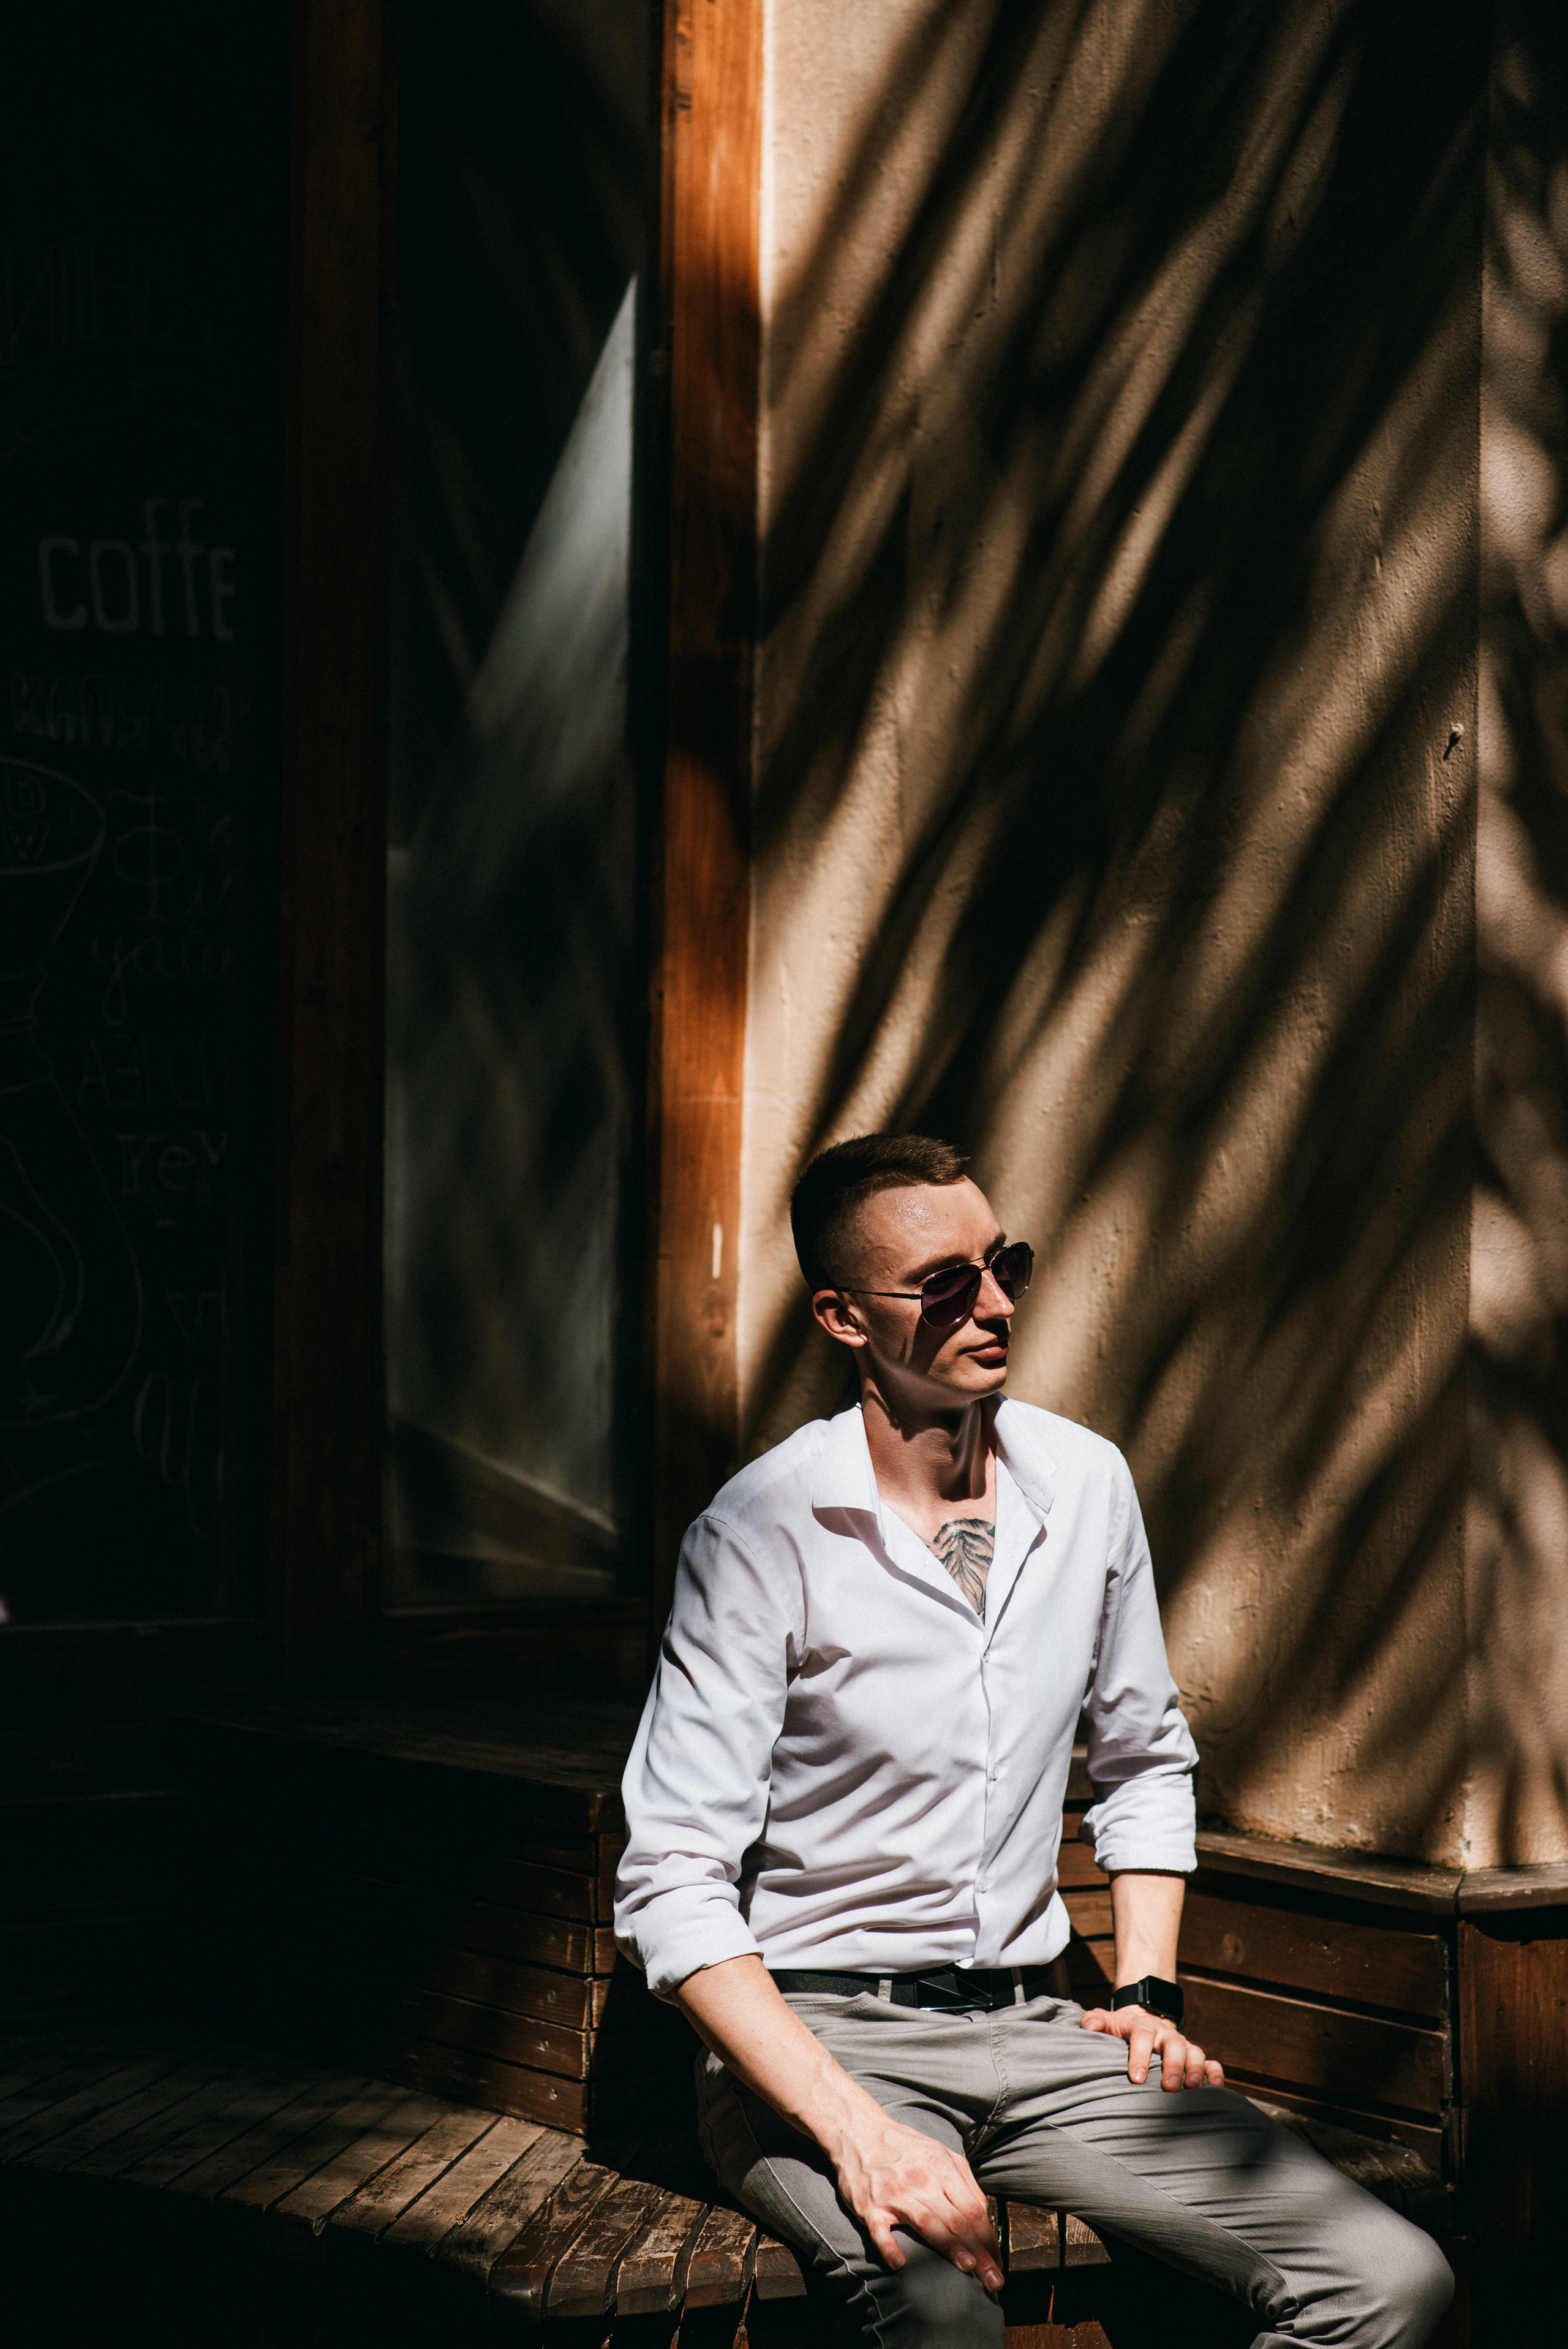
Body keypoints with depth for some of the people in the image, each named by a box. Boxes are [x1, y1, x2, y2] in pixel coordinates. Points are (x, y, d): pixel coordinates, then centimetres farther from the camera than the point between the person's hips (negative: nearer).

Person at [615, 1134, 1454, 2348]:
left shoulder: (1086, 1483, 5)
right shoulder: (762, 1532, -13)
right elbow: (676, 1885, -16)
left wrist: (1148, 1993, 8)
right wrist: (857, 2131, -27)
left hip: (1036, 2023, 5)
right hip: (813, 2033, -5)